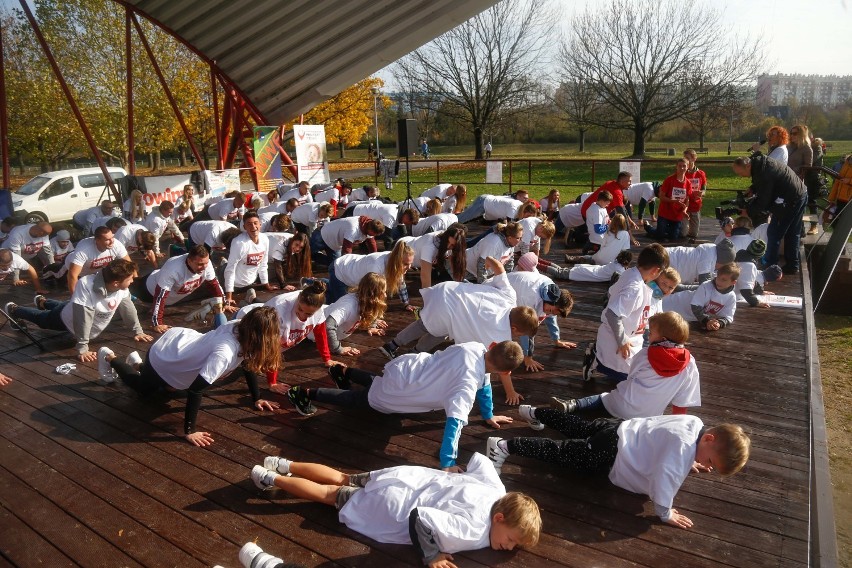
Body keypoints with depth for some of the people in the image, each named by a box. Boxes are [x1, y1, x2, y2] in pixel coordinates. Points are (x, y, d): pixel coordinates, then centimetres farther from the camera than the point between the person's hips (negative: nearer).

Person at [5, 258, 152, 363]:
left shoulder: (120, 286, -29)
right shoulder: (85, 285, -46)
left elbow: (128, 308, -16)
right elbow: (83, 318, -43)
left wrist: (138, 331, -13)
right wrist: (82, 349, -40)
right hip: (67, 319, -5)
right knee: (41, 319, 26)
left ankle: (43, 302, 63)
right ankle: (14, 309, 53)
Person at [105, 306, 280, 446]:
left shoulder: (241, 329, -20)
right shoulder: (225, 352, -44)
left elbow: (247, 363, -4)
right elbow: (195, 389, -42)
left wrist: (256, 398, -5)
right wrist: (189, 431, -36)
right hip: (162, 358, -6)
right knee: (144, 390, 27)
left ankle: (138, 365, 50)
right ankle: (110, 358, 44)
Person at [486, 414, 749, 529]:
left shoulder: (695, 423, -3)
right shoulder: (683, 444, -31)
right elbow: (664, 477, -35)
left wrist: (689, 464, 12)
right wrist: (665, 513, -21)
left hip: (620, 430, 9)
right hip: (609, 453, -9)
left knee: (578, 427, 28)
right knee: (559, 451, -3)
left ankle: (536, 413, 46)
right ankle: (504, 446, 1)